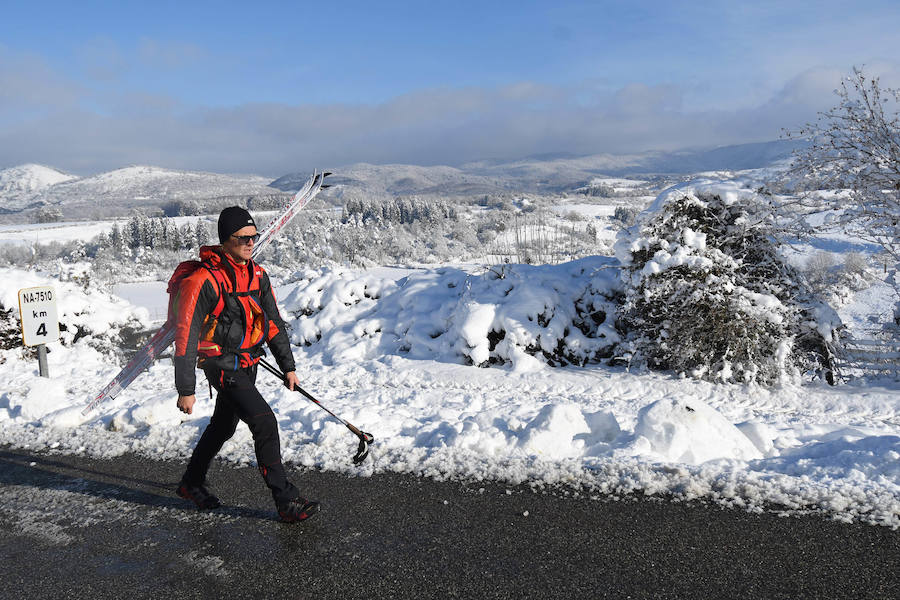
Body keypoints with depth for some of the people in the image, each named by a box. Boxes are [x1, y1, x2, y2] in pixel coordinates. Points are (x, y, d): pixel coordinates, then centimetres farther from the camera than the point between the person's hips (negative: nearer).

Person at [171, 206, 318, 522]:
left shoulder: (257, 275, 4)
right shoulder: (204, 280, -20)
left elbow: (273, 322, 12)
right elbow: (185, 337, -17)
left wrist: (288, 366, 12)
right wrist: (185, 390, -16)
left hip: (247, 364, 8)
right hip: (222, 365, -8)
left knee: (223, 425, 21)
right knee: (264, 423, -15)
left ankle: (191, 484, 43)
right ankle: (286, 501, -6)